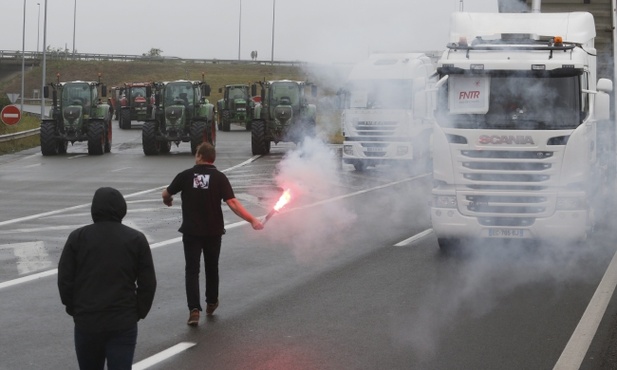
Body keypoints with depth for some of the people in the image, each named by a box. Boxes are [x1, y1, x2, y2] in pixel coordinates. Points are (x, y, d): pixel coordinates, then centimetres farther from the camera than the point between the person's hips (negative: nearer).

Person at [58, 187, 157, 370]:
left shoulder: (78, 237, -1)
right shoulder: (136, 239, -1)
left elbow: (64, 279, -1)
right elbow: (148, 283, -2)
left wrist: (73, 308, 13)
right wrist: (139, 312, 11)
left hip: (86, 321, 1)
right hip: (124, 323, -1)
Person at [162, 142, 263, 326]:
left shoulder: (186, 175, -5)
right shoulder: (219, 177, -6)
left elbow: (166, 194, 5)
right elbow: (232, 203, -15)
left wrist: (168, 200, 30)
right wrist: (252, 220, -14)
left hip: (191, 231, -1)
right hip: (213, 231, 1)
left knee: (192, 269, -1)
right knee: (211, 267, 20)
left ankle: (194, 309, -16)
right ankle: (211, 303, 36)